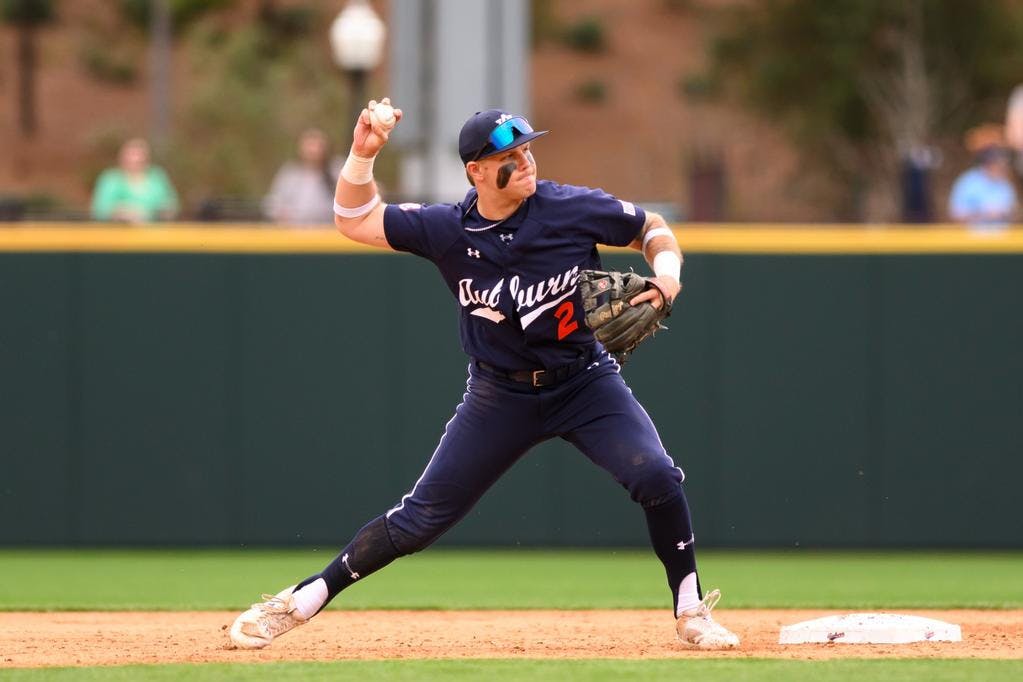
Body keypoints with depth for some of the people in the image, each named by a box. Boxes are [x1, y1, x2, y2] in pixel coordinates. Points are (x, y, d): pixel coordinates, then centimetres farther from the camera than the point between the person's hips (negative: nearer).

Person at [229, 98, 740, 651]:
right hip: (500, 394, 0)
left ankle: (690, 611, -5)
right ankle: (301, 601, 11)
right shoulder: (448, 230, -10)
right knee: (421, 518, -1)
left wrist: (666, 274, -20)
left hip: (585, 382, 0)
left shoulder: (576, 209, -14)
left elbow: (653, 229, 1)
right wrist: (362, 155, -18)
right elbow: (355, 221, -2)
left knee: (655, 477, -23)